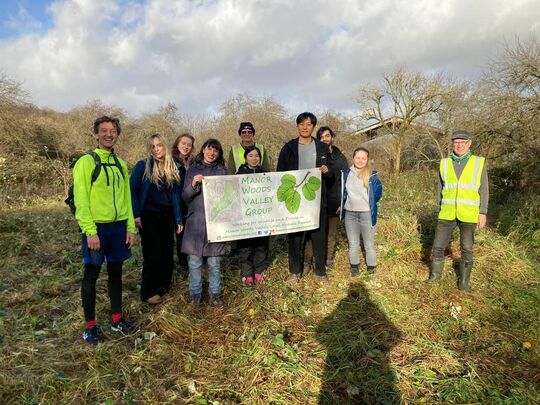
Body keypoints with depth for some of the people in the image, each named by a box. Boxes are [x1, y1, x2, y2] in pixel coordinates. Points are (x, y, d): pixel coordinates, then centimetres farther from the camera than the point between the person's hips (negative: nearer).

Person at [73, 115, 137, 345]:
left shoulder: (121, 164, 12)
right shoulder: (85, 162, -5)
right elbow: (81, 199, -11)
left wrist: (131, 227, 6)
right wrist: (90, 231, -17)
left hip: (119, 226, 5)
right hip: (96, 227, -5)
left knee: (116, 272, 13)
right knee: (91, 274, 5)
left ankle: (117, 319, 26)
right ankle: (90, 326, 19)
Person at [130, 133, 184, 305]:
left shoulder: (172, 168, 9)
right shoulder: (142, 166, -3)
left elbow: (177, 195, 10)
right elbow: (132, 191, -5)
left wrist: (178, 219, 6)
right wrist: (136, 215, -12)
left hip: (167, 217, 4)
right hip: (148, 216, -4)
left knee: (167, 254, 7)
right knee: (153, 255, -1)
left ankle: (163, 289, 23)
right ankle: (149, 292, 14)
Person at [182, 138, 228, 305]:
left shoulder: (222, 171, 8)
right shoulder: (192, 169, 7)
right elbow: (185, 197, 3)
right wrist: (193, 185, -15)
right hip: (195, 220, 0)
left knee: (214, 261, 6)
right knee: (194, 261, 4)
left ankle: (215, 293, 20)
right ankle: (195, 293, 19)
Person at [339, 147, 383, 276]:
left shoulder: (372, 176, -7)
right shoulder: (346, 173, 2)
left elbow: (377, 194, 1)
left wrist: (368, 204, 3)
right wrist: (341, 205, 7)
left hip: (366, 214, -3)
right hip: (350, 213, 3)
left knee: (369, 244, 7)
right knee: (353, 243, 14)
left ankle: (371, 268, 20)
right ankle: (354, 266, 28)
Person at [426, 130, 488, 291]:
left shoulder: (479, 163, -1)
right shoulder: (444, 163, 4)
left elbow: (484, 190, 1)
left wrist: (483, 212, -5)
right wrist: (439, 210, 12)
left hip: (468, 214, -2)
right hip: (447, 214, 2)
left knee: (466, 249, 7)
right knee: (438, 245, 6)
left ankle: (464, 280, 24)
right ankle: (435, 273, 27)